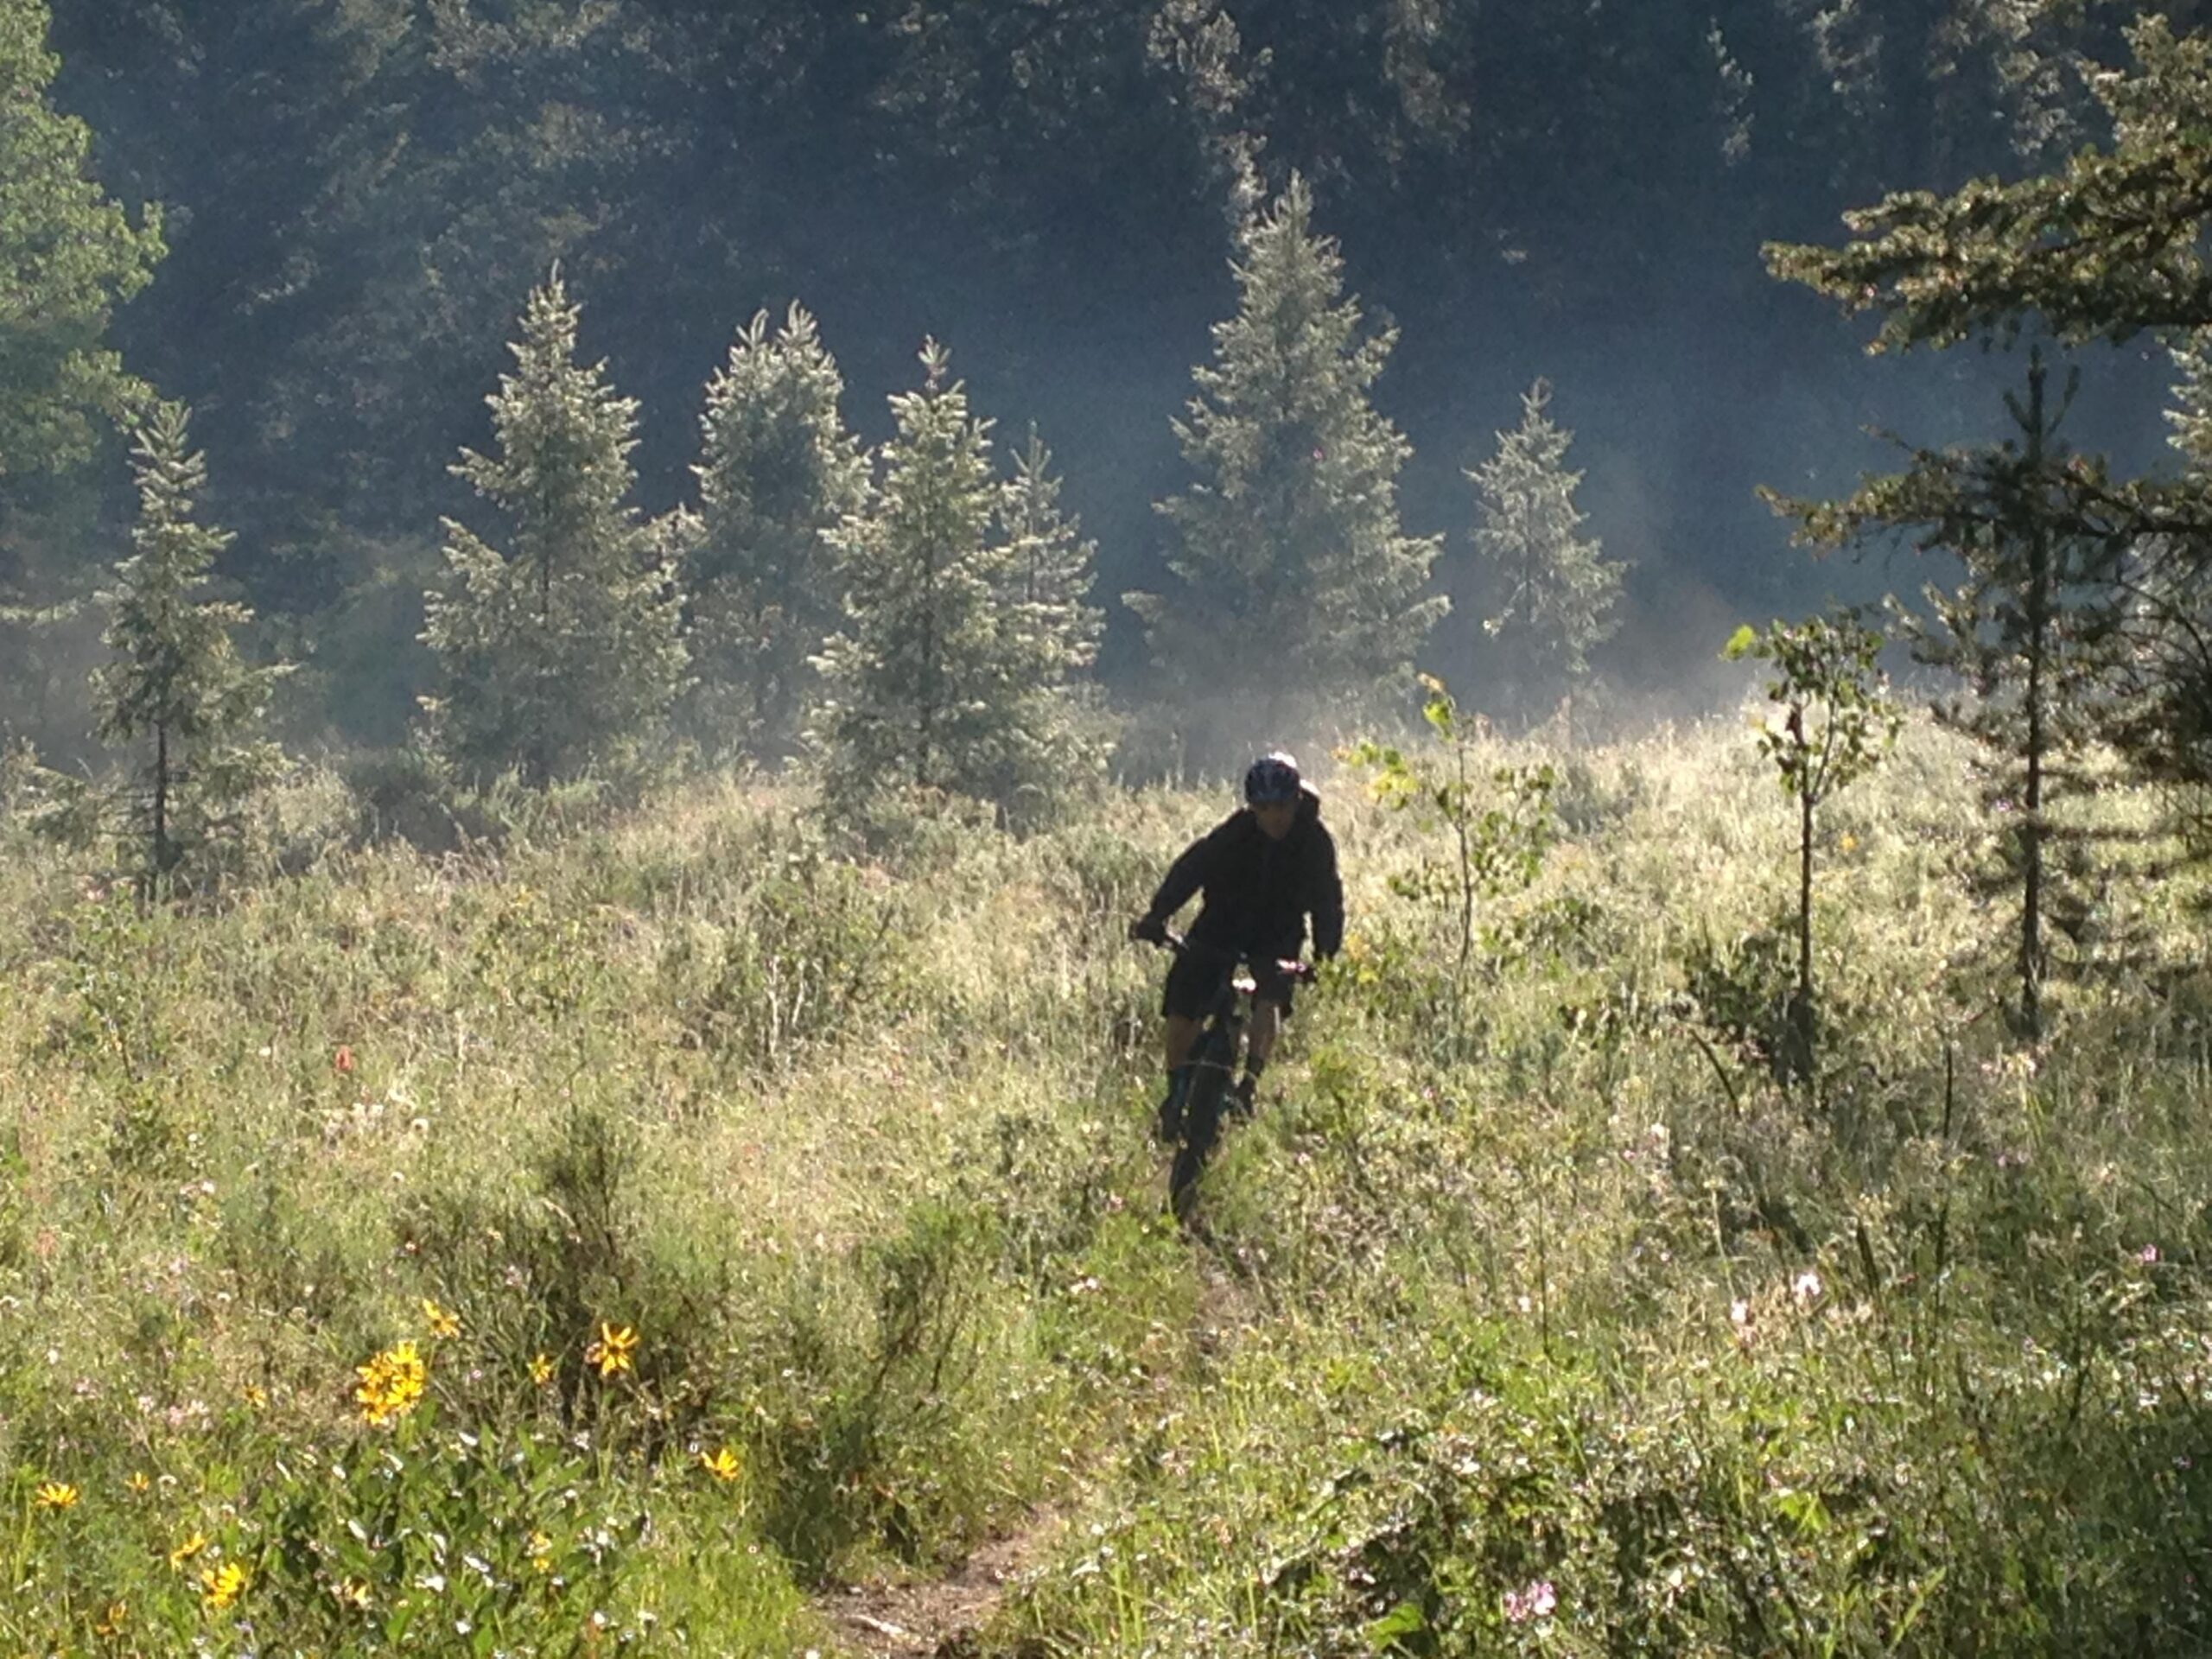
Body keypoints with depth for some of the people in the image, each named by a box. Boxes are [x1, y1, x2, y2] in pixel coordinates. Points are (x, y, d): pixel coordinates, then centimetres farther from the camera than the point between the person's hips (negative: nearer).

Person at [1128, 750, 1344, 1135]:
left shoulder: (1315, 840, -17)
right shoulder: (1234, 833, -20)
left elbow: (1326, 897, -16)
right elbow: (1191, 868, -26)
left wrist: (1324, 951, -30)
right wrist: (1156, 915, -40)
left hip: (1277, 934, 0)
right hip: (1222, 926, 0)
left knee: (1270, 998, -29)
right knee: (1182, 1008, -11)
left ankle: (1250, 1082, -26)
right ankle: (1175, 1092, 7)